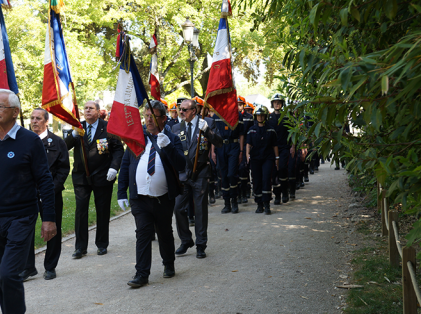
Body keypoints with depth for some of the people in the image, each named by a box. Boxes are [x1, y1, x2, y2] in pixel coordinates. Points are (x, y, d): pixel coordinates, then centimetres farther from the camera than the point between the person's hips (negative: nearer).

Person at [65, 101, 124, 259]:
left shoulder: (108, 127, -2)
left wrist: (114, 167, -15)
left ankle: (102, 244, 22)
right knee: (80, 210, -1)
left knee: (103, 211, 8)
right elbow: (65, 147, -3)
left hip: (102, 176, -2)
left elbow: (118, 149, -2)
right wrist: (74, 135, -21)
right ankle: (80, 247, 7)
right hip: (81, 176, 2)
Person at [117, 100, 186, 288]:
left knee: (165, 233, 15)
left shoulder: (171, 139, -1)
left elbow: (181, 165, -14)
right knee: (143, 234, -3)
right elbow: (125, 165, 8)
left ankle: (169, 265, 36)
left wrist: (167, 146, -27)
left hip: (164, 199, 0)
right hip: (140, 198, 1)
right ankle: (142, 274, 1)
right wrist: (122, 193, 3)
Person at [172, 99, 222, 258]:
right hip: (182, 174, 3)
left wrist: (207, 130, -25)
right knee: (178, 208, 2)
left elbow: (219, 143, -11)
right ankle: (186, 241, 22)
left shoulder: (207, 123, -2)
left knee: (200, 210, 4)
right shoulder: (176, 128, 9)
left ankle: (201, 245, 17)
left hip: (200, 174, -3)